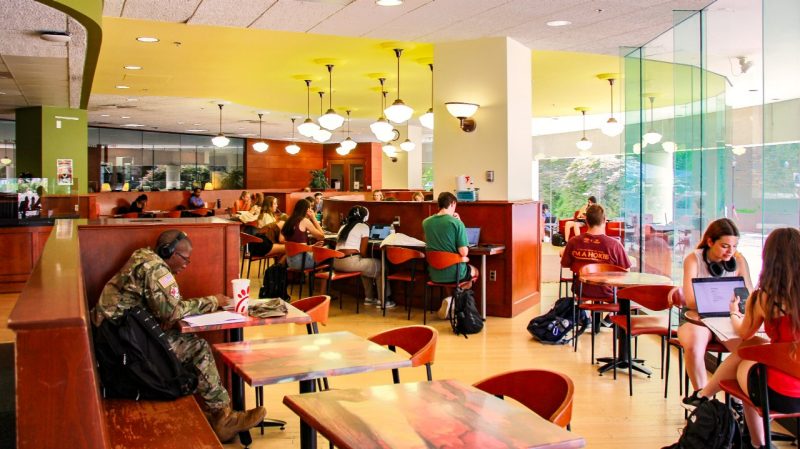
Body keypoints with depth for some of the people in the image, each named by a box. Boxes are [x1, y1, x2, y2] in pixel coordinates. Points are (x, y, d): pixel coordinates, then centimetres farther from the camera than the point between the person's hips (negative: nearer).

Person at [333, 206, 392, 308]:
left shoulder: (343, 226, 22)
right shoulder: (364, 226, 2)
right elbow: (362, 252, -3)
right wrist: (367, 258, 18)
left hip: (337, 262, 8)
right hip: (350, 262, -8)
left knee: (366, 265, 33)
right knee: (380, 266, 14)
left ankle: (369, 297, 35)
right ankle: (382, 300, 19)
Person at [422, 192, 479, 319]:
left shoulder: (426, 222, -2)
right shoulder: (457, 223, -17)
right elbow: (464, 252, -20)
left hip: (434, 274, 5)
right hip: (453, 273, -5)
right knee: (474, 271, 29)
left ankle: (450, 300, 21)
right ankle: (453, 301, 9)